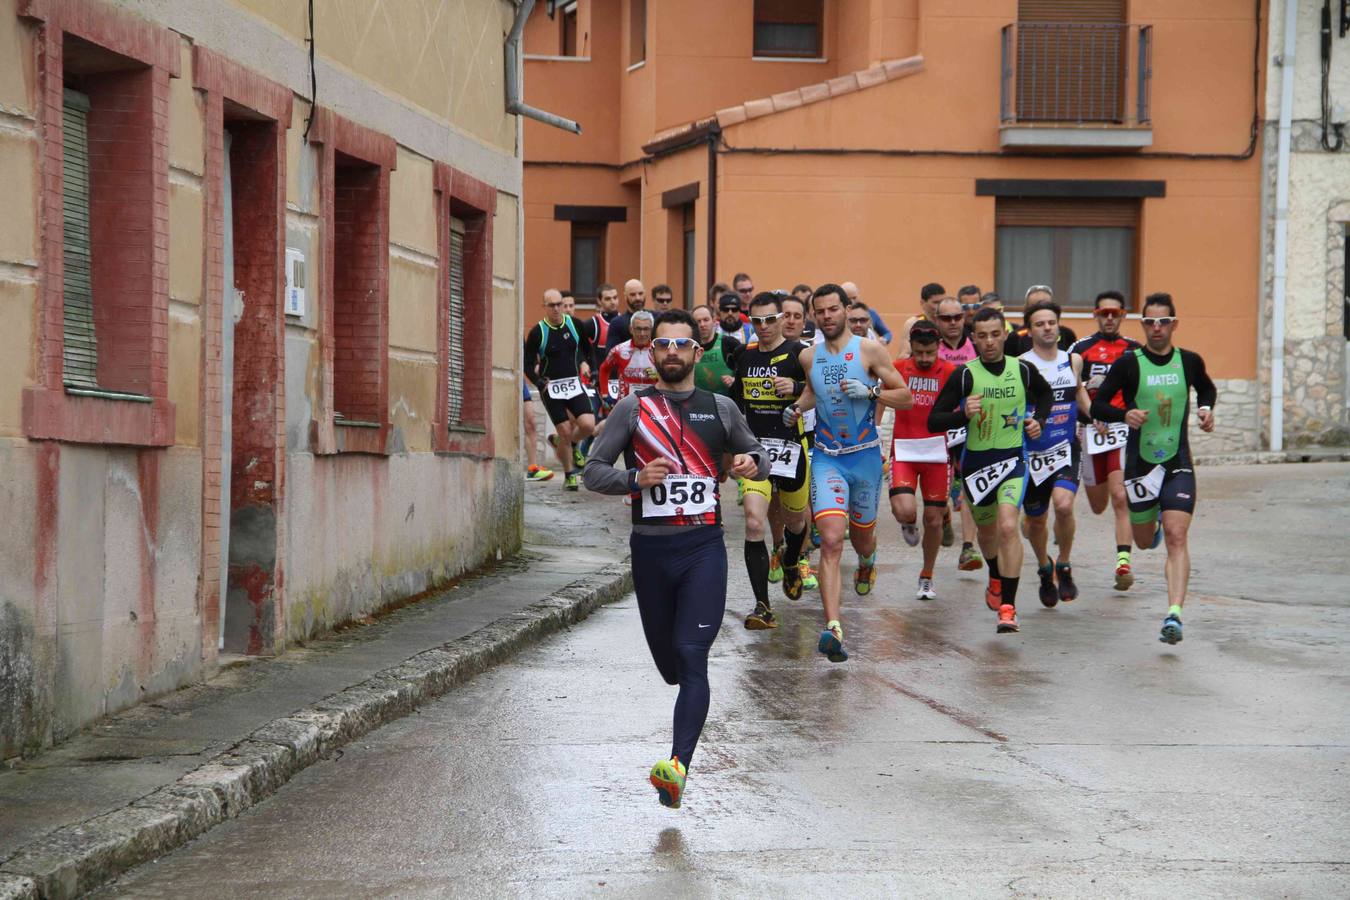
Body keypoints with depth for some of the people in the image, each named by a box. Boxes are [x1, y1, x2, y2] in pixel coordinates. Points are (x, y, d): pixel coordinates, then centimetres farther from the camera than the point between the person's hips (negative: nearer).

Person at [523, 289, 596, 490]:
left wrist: (584, 363, 5)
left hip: (574, 383, 3)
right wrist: (540, 383, -16)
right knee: (565, 432, -5)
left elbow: (585, 346, 20)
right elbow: (528, 364, -3)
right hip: (551, 387, -3)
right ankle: (569, 475, 14)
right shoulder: (537, 332, -8)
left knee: (588, 425, -15)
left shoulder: (574, 324, 1)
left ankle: (572, 445, 20)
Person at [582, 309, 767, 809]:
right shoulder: (633, 409, 4)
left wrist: (752, 463, -3)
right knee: (667, 661, 11)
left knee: (692, 655, -16)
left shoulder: (720, 408, 9)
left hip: (704, 547, -1)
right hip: (651, 547, 1)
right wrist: (636, 478, -16)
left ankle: (679, 767, -26)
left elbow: (757, 456, 22)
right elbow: (592, 472, 3)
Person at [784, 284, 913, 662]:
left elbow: (906, 397, -5)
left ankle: (867, 561, 59)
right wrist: (797, 408, 6)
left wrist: (870, 392, -20)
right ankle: (832, 628, -26)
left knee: (861, 535, 18)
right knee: (831, 540, -17)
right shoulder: (809, 356, 4)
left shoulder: (869, 350, -6)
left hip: (865, 456, -1)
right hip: (827, 457, 1)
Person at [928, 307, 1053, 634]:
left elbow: (1045, 394, 21)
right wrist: (964, 414, -28)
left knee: (1008, 526, -22)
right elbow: (934, 421, -11)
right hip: (976, 461, 1)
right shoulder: (964, 375, -9)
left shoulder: (1023, 370, -3)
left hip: (1013, 460, -1)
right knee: (986, 530, 21)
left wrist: (1038, 419, 3)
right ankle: (996, 579, 53)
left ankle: (1008, 607, -18)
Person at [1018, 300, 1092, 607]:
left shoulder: (1073, 360, 4)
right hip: (1032, 452, -1)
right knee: (1035, 521, 12)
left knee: (1064, 504, -24)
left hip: (1066, 448, 1)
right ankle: (1045, 570, 41)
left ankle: (1064, 567, -1)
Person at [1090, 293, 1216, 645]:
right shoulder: (1128, 364, -6)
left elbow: (1207, 389, 24)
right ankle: (1154, 520, 52)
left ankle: (1174, 614, -20)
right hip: (1140, 461, 0)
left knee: (1176, 537, -14)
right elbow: (1097, 405, -3)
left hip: (1178, 462, 0)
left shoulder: (1190, 361, 2)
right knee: (1144, 541, 14)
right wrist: (1124, 414, -22)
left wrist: (1206, 409, 3)